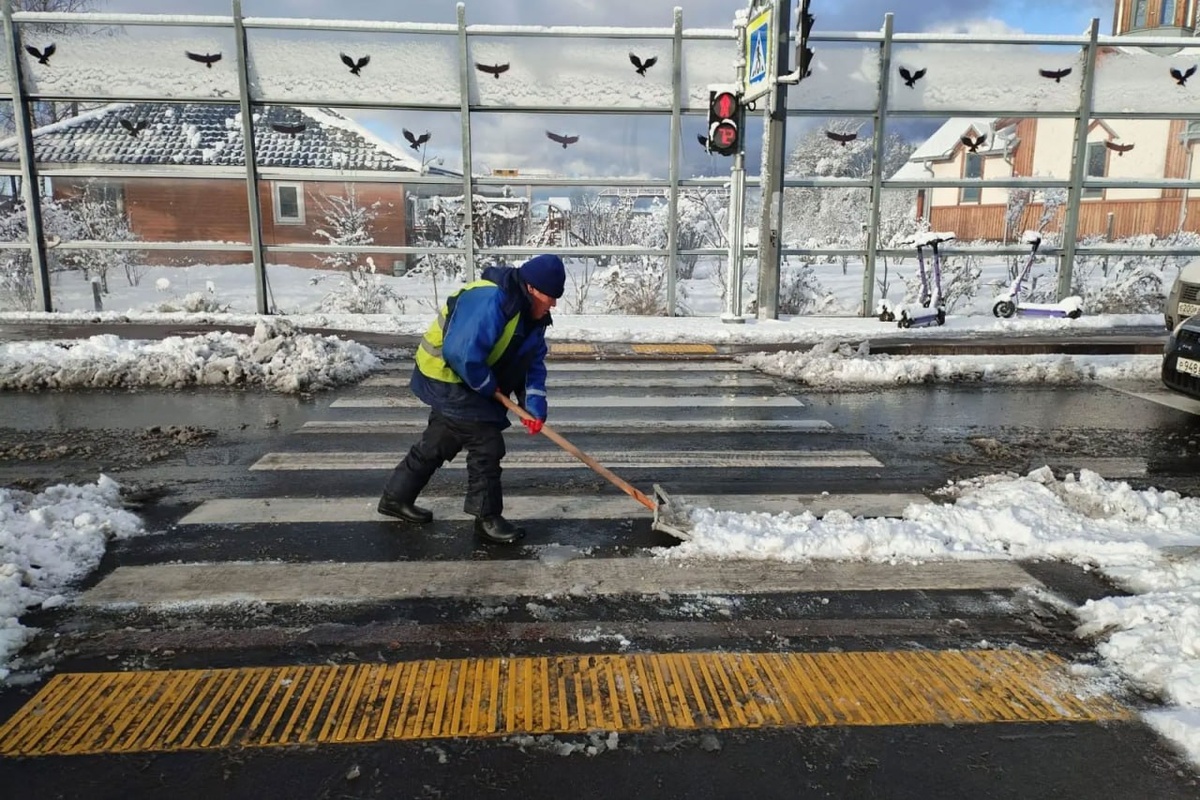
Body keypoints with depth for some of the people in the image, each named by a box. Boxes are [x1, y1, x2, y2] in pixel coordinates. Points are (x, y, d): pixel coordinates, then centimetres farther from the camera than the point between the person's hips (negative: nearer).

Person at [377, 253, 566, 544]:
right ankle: (487, 518, 4)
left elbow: (534, 362, 3)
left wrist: (534, 405, -9)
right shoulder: (490, 302, -31)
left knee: (437, 444, 20)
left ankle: (396, 498, 36)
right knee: (486, 444, -9)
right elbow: (464, 354, -36)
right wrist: (490, 389, -21)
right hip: (448, 377, -10)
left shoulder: (531, 314, 1)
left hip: (460, 382, 10)